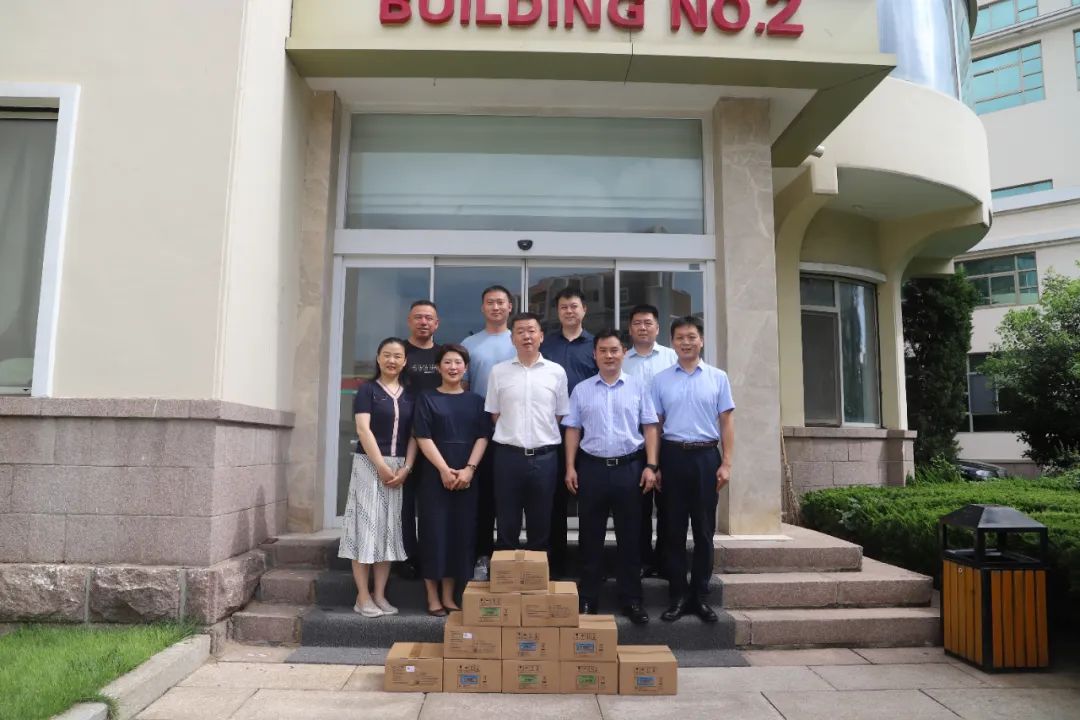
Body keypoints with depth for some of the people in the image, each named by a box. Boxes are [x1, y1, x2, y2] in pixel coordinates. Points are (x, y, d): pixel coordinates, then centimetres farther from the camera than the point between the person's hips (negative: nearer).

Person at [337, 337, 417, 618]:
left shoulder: (409, 394, 11)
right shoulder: (367, 390, 0)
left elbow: (414, 434, 7)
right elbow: (363, 429, -10)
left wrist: (406, 468, -6)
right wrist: (381, 466, -16)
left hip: (400, 467, 4)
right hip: (369, 464, -4)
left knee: (389, 528, 6)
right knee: (366, 525, -3)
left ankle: (380, 595, 13)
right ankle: (362, 596, 4)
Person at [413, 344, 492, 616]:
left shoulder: (476, 400, 10)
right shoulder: (427, 399, 4)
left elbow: (482, 437, 3)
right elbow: (423, 438, -5)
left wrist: (469, 468, -11)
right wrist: (444, 469, -14)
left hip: (466, 476, 2)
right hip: (435, 475, -2)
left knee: (461, 532, 4)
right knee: (434, 531, -1)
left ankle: (449, 596, 15)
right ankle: (433, 597, 9)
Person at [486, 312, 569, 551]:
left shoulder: (556, 372, 2)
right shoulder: (498, 371, 3)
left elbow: (560, 416, 8)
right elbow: (494, 415, 8)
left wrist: (542, 437, 5)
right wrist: (513, 435, 4)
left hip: (544, 457, 0)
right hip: (508, 455, 0)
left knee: (541, 525, 10)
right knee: (506, 524, 9)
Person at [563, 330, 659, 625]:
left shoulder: (638, 387, 5)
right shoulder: (581, 390, 7)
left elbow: (650, 427, 3)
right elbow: (573, 430, 7)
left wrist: (650, 466, -5)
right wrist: (570, 467, -1)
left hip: (630, 467, 0)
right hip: (592, 467, 1)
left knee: (629, 536, 6)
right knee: (591, 536, 7)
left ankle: (631, 599, 18)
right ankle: (588, 598, 18)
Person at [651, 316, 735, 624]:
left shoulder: (718, 377, 5)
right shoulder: (660, 379, 6)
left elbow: (726, 421, 5)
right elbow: (655, 424, 6)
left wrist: (726, 463, -2)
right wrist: (654, 464, 0)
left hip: (706, 456, 0)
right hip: (673, 456, 0)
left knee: (704, 530, 6)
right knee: (674, 529, 5)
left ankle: (700, 595, 17)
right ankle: (678, 596, 15)